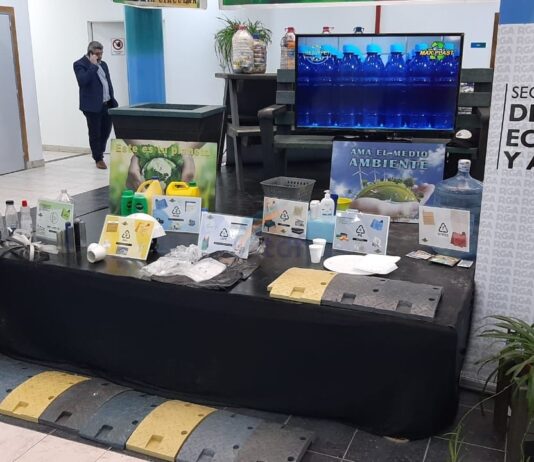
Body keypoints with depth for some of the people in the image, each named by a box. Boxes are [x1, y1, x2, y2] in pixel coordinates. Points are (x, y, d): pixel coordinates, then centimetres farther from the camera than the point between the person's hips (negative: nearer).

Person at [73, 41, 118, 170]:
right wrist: (93, 66, -19)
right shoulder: (80, 64, -7)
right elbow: (82, 81, -23)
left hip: (107, 104, 7)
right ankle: (99, 159, 13)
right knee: (95, 133, 1)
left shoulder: (103, 64, 16)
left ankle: (99, 153, 30)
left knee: (106, 132, 12)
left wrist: (112, 100, 14)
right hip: (93, 106, -7)